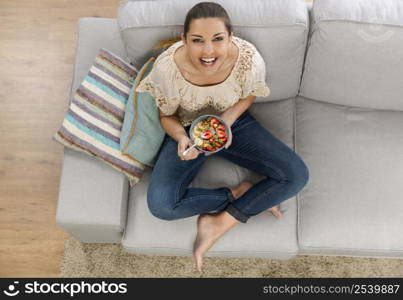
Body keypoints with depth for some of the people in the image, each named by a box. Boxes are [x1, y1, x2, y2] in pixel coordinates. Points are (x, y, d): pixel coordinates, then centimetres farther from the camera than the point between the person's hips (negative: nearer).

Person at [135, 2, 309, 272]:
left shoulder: (249, 59, -27)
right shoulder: (167, 67, -28)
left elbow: (249, 95, -3)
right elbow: (166, 116, -10)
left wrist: (227, 120, -23)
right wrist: (181, 138, -32)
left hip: (234, 122, 1)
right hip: (188, 130, -1)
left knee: (297, 175, -17)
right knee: (161, 205, -24)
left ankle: (220, 223, -10)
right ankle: (239, 194, -4)